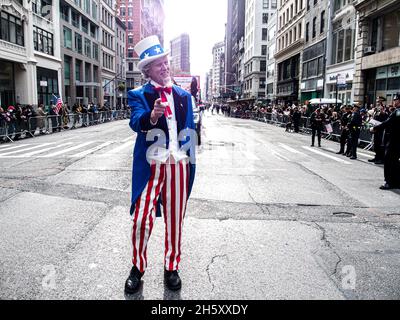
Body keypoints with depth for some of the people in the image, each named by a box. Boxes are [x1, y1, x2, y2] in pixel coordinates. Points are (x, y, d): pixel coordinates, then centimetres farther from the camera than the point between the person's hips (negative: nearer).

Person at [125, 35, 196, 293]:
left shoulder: (183, 95, 12)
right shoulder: (138, 95, 1)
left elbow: (190, 129, 15)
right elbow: (136, 122, -18)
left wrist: (191, 162, 10)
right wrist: (152, 116, -40)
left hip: (179, 164, 3)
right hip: (150, 165, -3)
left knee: (175, 219, 10)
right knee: (141, 219, -4)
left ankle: (171, 267, 28)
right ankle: (138, 267, 20)